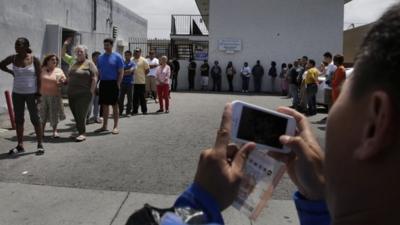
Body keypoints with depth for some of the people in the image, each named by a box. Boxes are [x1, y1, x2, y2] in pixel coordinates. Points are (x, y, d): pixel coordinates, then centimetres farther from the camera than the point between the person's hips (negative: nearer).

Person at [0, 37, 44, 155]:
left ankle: (40, 145, 6)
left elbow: (38, 78, -8)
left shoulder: (34, 59, -8)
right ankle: (20, 145, 16)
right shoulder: (13, 58, 0)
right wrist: (11, 72, 7)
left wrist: (38, 94, -12)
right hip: (17, 93, 4)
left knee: (35, 119, -1)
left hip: (31, 94, -4)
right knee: (18, 119, 8)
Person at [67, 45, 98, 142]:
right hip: (72, 94, 7)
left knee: (80, 114, -10)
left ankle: (83, 133, -3)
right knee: (75, 114, 8)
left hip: (84, 94, -7)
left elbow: (94, 78, -11)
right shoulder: (74, 64, 19)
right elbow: (70, 77, 25)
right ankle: (79, 131, 17)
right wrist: (69, 91, 14)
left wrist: (91, 91, -16)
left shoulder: (89, 64, -4)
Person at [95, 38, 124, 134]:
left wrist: (118, 84, -13)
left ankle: (116, 126, 6)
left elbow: (121, 72, -5)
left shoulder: (117, 57, -3)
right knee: (104, 105, 10)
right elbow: (98, 71, 16)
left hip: (113, 83, -5)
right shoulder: (100, 57, 12)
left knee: (114, 105, 0)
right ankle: (104, 126, 18)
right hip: (103, 83, 5)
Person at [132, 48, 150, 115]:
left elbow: (147, 70, -3)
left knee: (142, 97, 2)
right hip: (133, 82, 4)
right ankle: (135, 111, 14)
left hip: (141, 82, -4)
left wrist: (142, 75, -1)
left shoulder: (143, 60, -3)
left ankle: (144, 110, 13)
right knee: (135, 97, 7)